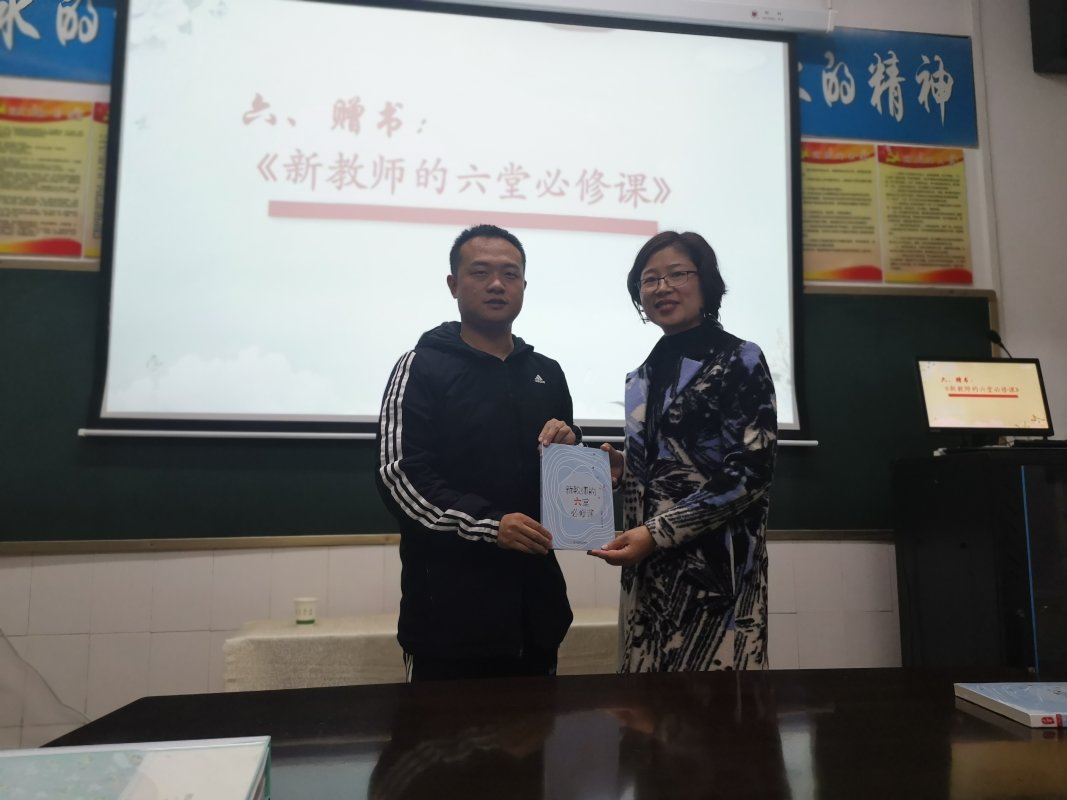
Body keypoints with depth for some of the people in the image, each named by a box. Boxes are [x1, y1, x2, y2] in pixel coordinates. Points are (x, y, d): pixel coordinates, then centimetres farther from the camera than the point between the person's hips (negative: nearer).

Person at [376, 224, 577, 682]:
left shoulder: (547, 373, 14)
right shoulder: (422, 368, -4)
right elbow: (399, 477, -13)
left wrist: (570, 447, -1)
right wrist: (489, 524, -23)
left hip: (533, 598, 6)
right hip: (450, 605, -5)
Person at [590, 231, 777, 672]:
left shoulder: (739, 360, -5)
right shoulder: (644, 377, 13)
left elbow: (750, 473, -13)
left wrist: (658, 532, -18)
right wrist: (620, 468, 0)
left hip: (714, 567, -6)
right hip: (647, 569, 6)